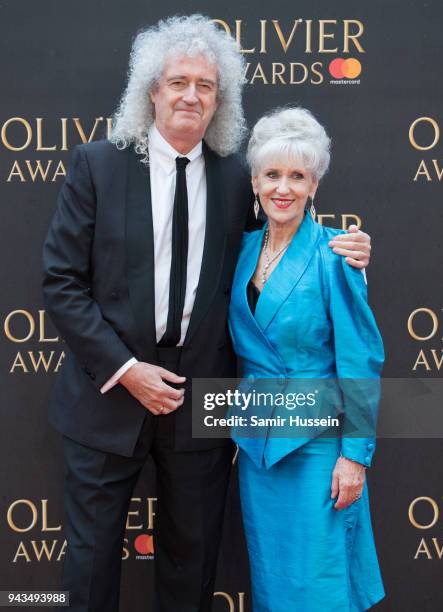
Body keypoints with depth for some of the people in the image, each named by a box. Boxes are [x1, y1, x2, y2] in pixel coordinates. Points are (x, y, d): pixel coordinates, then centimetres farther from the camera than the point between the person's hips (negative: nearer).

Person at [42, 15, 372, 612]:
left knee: (192, 555, 17)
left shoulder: (236, 177, 2)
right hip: (110, 391, -2)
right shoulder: (97, 164, -5)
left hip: (201, 398, 2)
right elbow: (61, 280, -7)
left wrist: (340, 258, -7)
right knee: (93, 552, 12)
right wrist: (123, 368, -13)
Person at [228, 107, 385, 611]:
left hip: (315, 439, -5)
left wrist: (355, 455, -14)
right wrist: (242, 420, 8)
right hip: (256, 435, 6)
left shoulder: (332, 256, -13)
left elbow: (360, 361, -12)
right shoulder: (246, 247, 4)